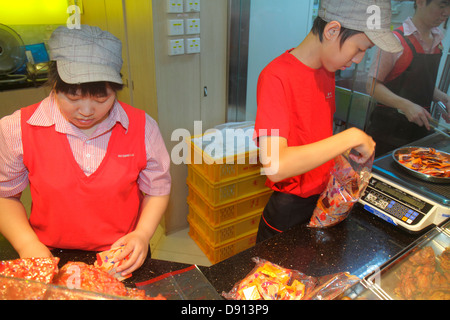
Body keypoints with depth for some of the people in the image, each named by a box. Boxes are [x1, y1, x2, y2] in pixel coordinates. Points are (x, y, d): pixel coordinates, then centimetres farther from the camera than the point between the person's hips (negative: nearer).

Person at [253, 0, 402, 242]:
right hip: (290, 210, -7)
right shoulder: (276, 76, -23)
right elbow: (274, 165, -35)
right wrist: (351, 137, -29)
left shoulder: (327, 70, 4)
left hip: (325, 199, 8)